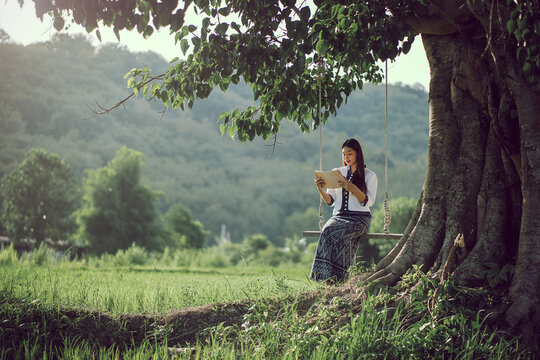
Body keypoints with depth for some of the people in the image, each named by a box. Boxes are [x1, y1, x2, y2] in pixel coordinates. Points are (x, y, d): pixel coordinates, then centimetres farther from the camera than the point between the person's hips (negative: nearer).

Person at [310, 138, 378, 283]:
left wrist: (352, 188, -23)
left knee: (330, 232, -34)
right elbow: (330, 201, 13)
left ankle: (336, 277, -32)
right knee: (327, 230, -33)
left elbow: (368, 202, -8)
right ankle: (324, 277, -36)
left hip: (359, 218, -3)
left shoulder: (369, 176, 6)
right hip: (339, 216, 4)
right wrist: (320, 189, -7)